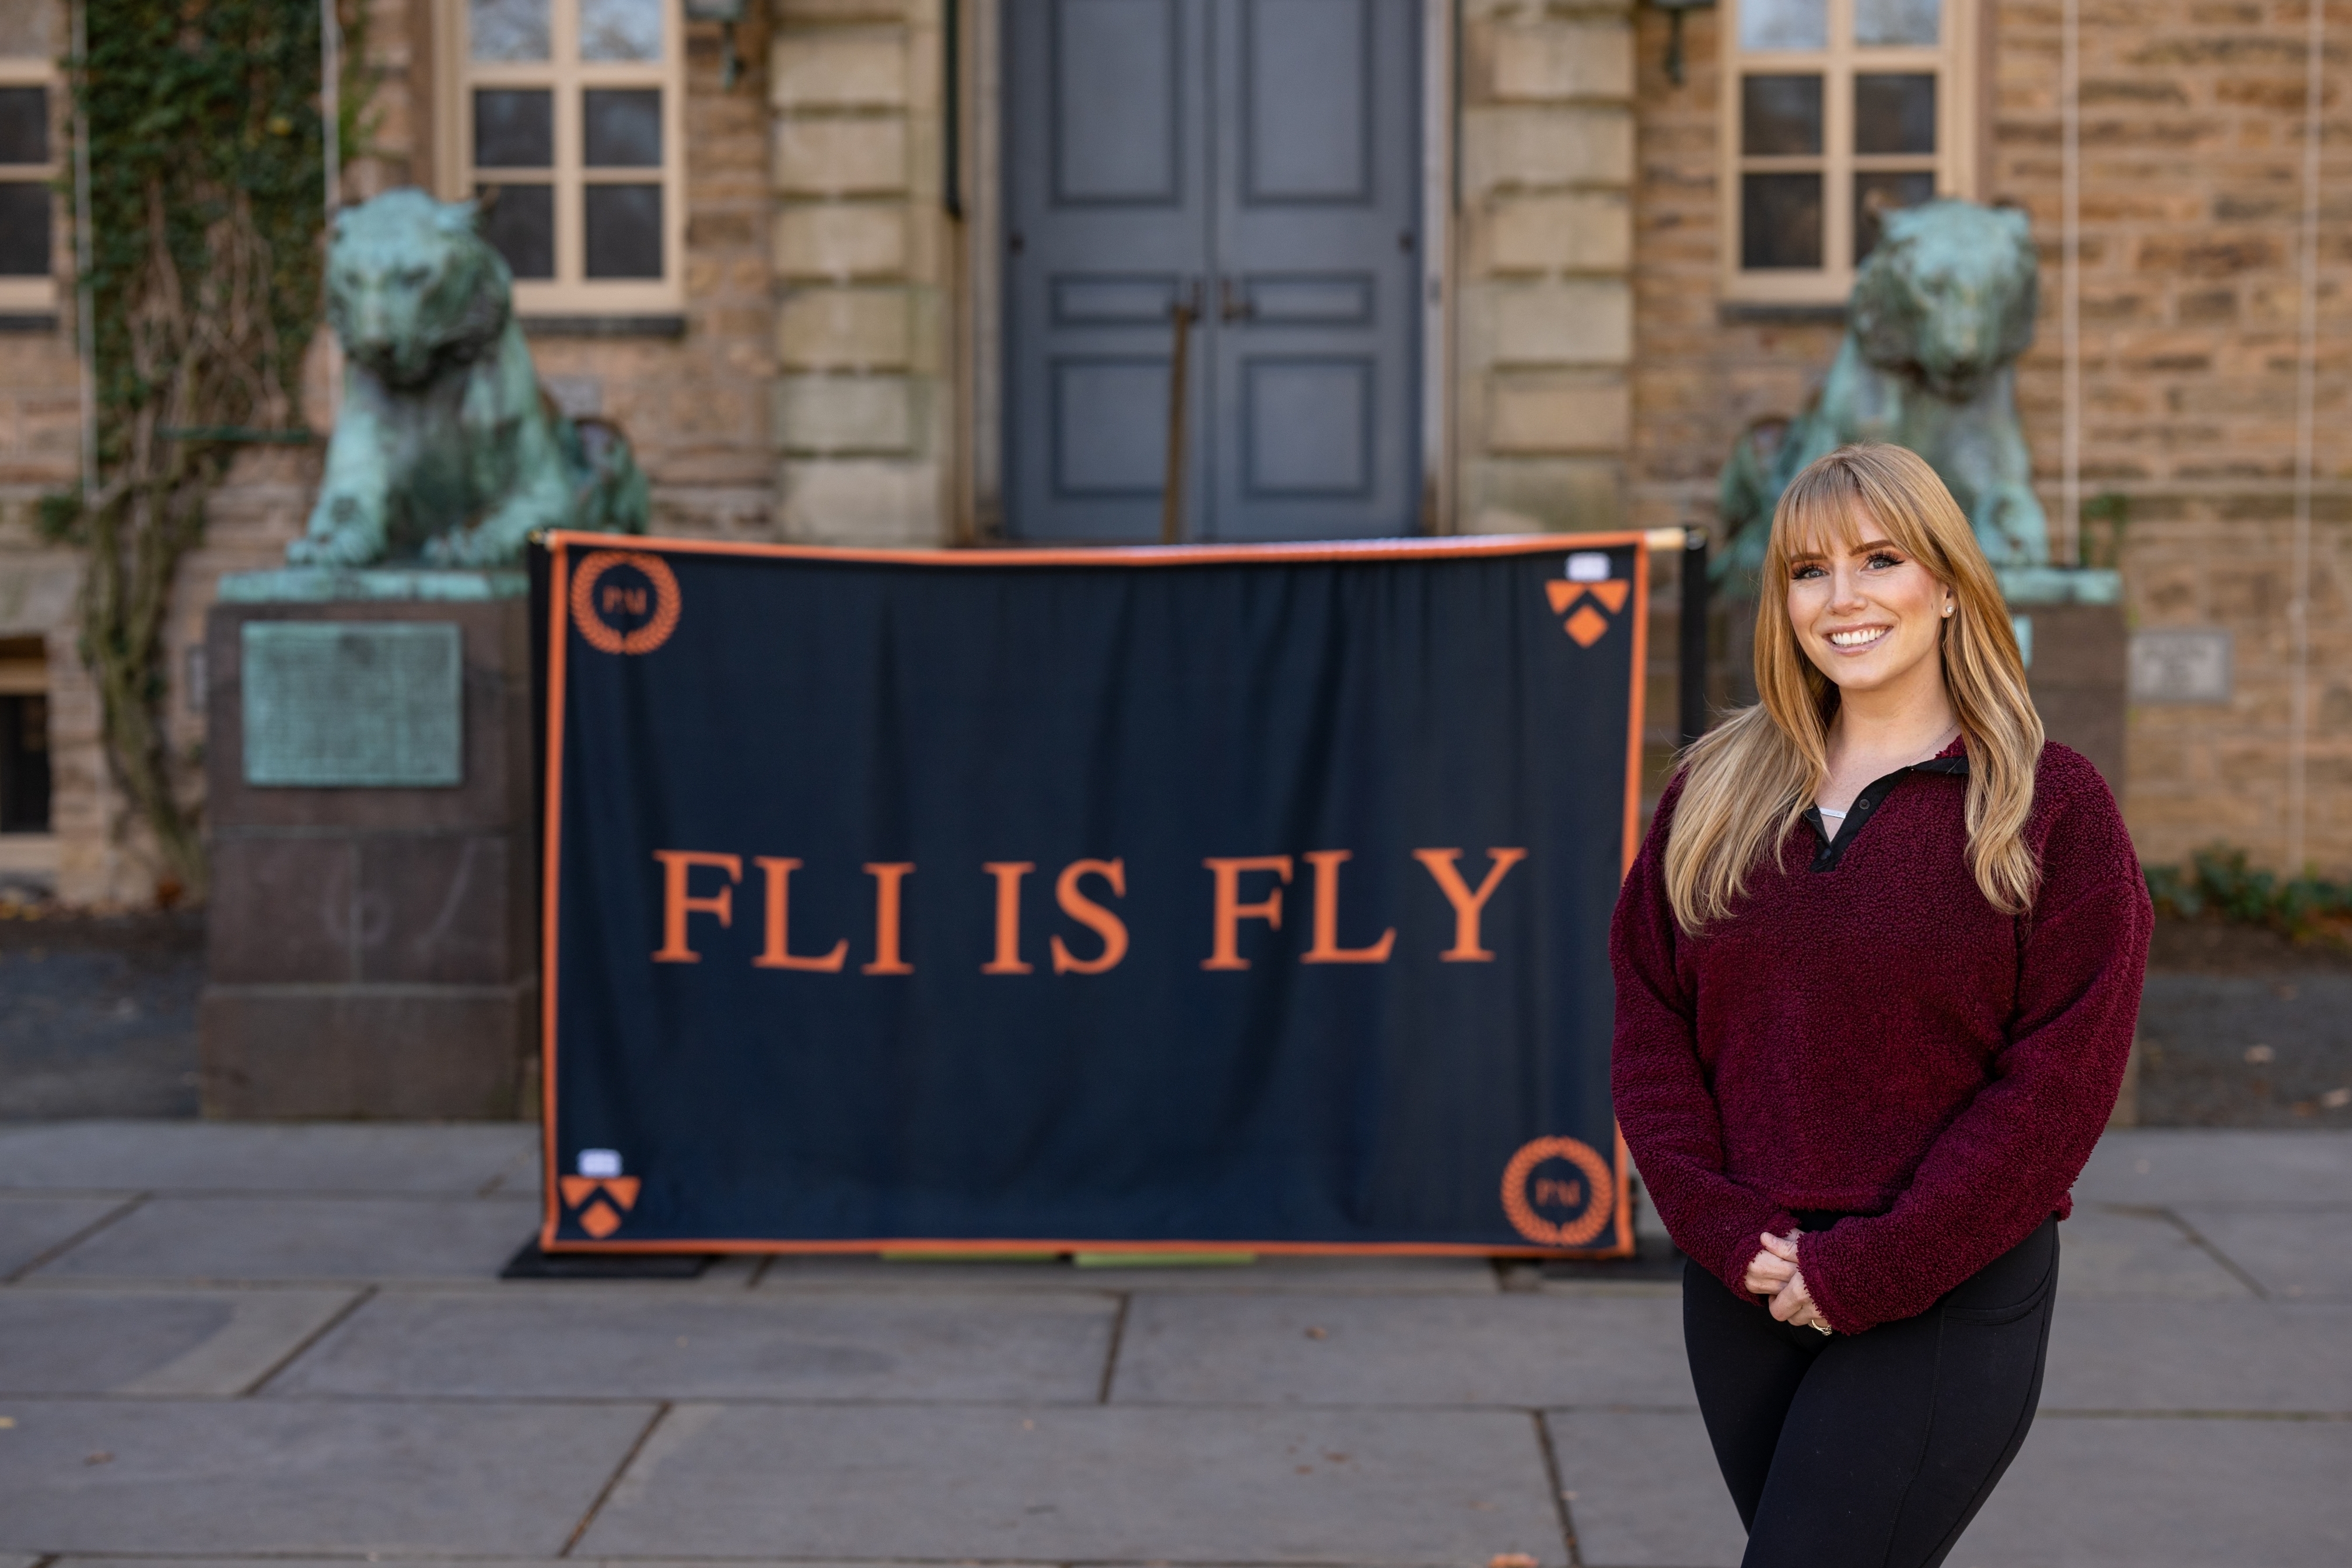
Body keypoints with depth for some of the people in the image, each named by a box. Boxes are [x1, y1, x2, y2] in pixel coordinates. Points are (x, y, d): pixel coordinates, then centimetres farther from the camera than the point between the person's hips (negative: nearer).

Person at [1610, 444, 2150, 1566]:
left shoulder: (2048, 804, -4)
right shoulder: (1713, 793, 8)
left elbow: (2060, 1082, -9)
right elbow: (1650, 1031, 5)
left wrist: (1867, 1270, -13)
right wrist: (1727, 1232, -8)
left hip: (1946, 1299, -4)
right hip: (1741, 1294, 4)